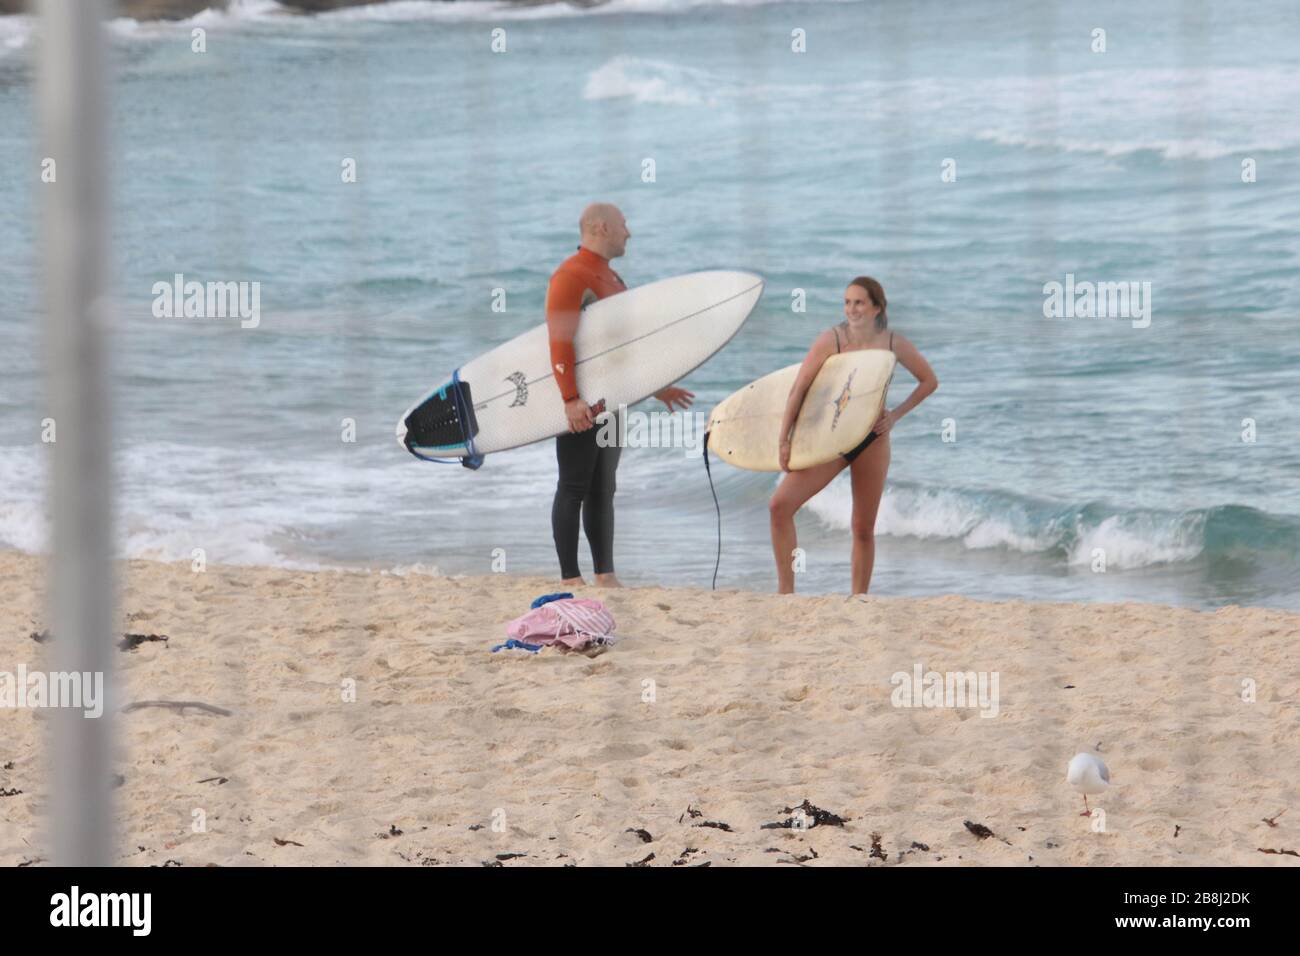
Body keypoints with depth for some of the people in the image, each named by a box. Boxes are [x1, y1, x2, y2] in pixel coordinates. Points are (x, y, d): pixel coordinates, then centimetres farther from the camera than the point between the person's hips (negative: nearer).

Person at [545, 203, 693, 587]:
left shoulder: (609, 278, 20)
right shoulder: (571, 276, -12)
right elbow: (559, 342, -20)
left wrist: (654, 387, 24)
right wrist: (571, 399, -27)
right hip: (581, 407, -9)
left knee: (603, 492, 11)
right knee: (574, 490, -6)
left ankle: (606, 577, 14)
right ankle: (571, 580, -5)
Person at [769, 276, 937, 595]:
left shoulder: (895, 344, -5)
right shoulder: (831, 340, -12)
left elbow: (929, 381, 10)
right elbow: (798, 390, -11)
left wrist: (895, 415, -1)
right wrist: (784, 440, -14)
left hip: (872, 440, 1)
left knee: (864, 529, 5)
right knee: (780, 505, -17)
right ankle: (785, 590, -11)